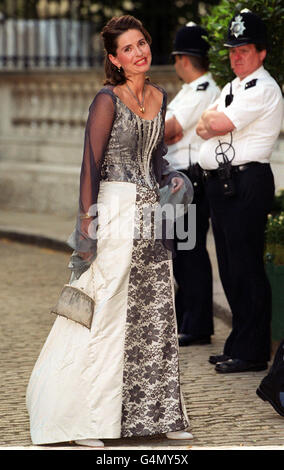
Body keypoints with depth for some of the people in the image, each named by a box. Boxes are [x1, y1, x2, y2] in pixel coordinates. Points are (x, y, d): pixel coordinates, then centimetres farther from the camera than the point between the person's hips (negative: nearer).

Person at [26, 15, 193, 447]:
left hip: (151, 215, 7)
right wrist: (85, 226, -18)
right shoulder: (107, 100, -9)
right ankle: (80, 420, 4)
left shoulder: (160, 98, 11)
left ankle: (154, 412, 18)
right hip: (114, 212, -7)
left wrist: (170, 177, 3)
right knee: (104, 314, -5)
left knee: (156, 316, 9)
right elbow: (91, 165, -13)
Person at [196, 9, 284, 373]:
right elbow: (203, 129, 16)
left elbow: (218, 124, -19)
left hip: (246, 185, -10)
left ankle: (252, 353, -4)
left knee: (245, 268, -8)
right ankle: (238, 345, 22)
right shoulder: (233, 87, 21)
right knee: (230, 269, 13)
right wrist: (213, 124, -5)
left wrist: (211, 118, 2)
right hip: (219, 183, 10)